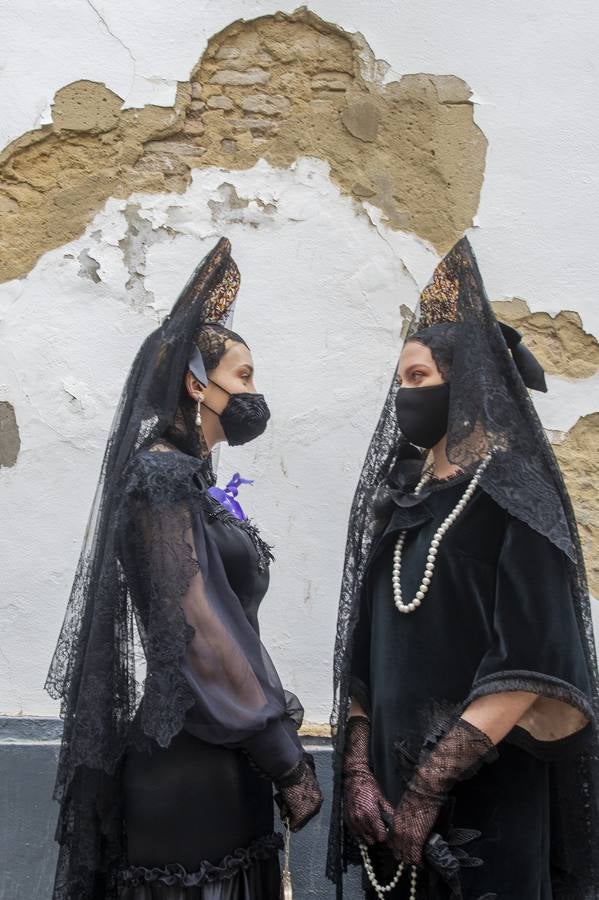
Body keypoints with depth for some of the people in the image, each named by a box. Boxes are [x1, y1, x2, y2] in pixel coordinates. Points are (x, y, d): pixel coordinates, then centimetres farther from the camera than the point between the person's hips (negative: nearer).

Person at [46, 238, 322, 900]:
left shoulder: (193, 480, 13)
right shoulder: (161, 476, -14)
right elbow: (198, 636, -21)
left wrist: (277, 746, 15)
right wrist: (288, 763, -16)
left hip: (219, 766, 9)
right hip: (188, 769, -9)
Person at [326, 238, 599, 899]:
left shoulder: (515, 498, -10)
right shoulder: (397, 498, 8)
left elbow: (528, 666, -18)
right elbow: (363, 644, 6)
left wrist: (426, 792, -18)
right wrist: (357, 770, -5)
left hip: (485, 793, -6)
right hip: (392, 777, 6)